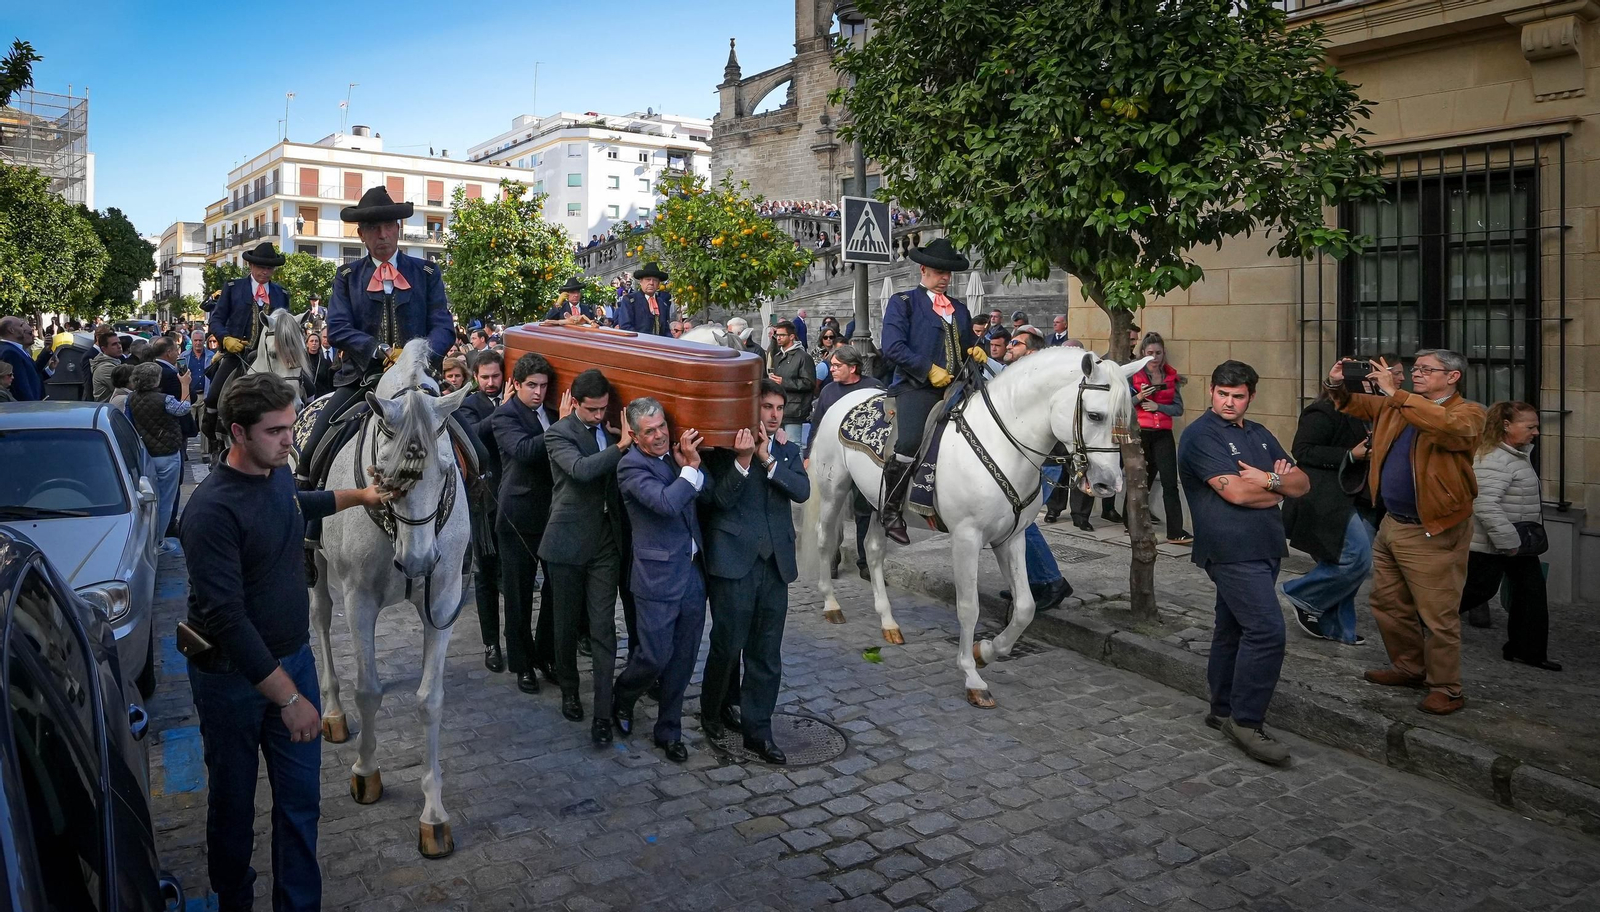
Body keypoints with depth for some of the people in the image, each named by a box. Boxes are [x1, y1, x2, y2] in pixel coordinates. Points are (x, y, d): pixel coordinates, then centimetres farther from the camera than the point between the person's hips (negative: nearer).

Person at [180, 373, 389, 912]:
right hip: (234, 677, -6)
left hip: (294, 658, 6)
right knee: (234, 800, 15)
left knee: (302, 798, 11)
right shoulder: (212, 509, -25)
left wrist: (359, 497, 27)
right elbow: (226, 619, -28)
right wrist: (287, 696, -27)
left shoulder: (278, 475, -1)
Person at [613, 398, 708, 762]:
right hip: (659, 576, -6)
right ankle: (623, 698, 34)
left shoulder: (676, 455, 10)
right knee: (656, 656, 2)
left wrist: (691, 462, -8)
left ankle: (669, 731, 27)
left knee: (682, 660, 12)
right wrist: (691, 467, -16)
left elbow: (705, 495, 5)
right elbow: (666, 502, -25)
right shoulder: (632, 465, -11)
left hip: (693, 573, 6)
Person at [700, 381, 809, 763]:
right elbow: (721, 498, -12)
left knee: (767, 654, 8)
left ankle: (757, 731, 19)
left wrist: (768, 460, -15)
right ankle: (712, 710, 32)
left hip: (775, 563, 4)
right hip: (734, 560, -4)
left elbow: (802, 491, -5)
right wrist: (743, 460, -24)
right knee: (727, 645, 6)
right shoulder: (727, 448, -2)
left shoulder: (787, 450, 12)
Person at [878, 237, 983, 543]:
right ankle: (890, 509, -9)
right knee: (909, 443, -26)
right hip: (917, 387, -6)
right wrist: (929, 370, -12)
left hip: (955, 388, 6)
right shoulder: (902, 302, 7)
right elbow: (893, 347, -7)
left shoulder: (959, 309, 26)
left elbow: (968, 346, 33)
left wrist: (977, 352, 8)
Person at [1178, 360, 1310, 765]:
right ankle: (1246, 721, -7)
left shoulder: (1259, 435, 17)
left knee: (1234, 629, 14)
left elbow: (1302, 484, 12)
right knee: (1267, 630, -15)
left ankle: (1224, 710, 24)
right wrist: (1279, 487, -1)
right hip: (1233, 550, -8)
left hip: (1263, 548, 8)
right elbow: (1235, 492, -18)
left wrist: (1268, 480, -9)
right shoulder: (1201, 435, -8)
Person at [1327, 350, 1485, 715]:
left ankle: (1446, 688, 13)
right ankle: (1409, 668, 34)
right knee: (1387, 603, 18)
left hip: (1433, 533, -8)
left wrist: (1395, 393, -31)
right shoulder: (1397, 406, 10)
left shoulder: (1468, 413, -10)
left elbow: (1448, 425, -33)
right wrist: (1336, 385, -4)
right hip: (1391, 524, 8)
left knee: (1438, 616, 0)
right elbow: (1353, 404, 19)